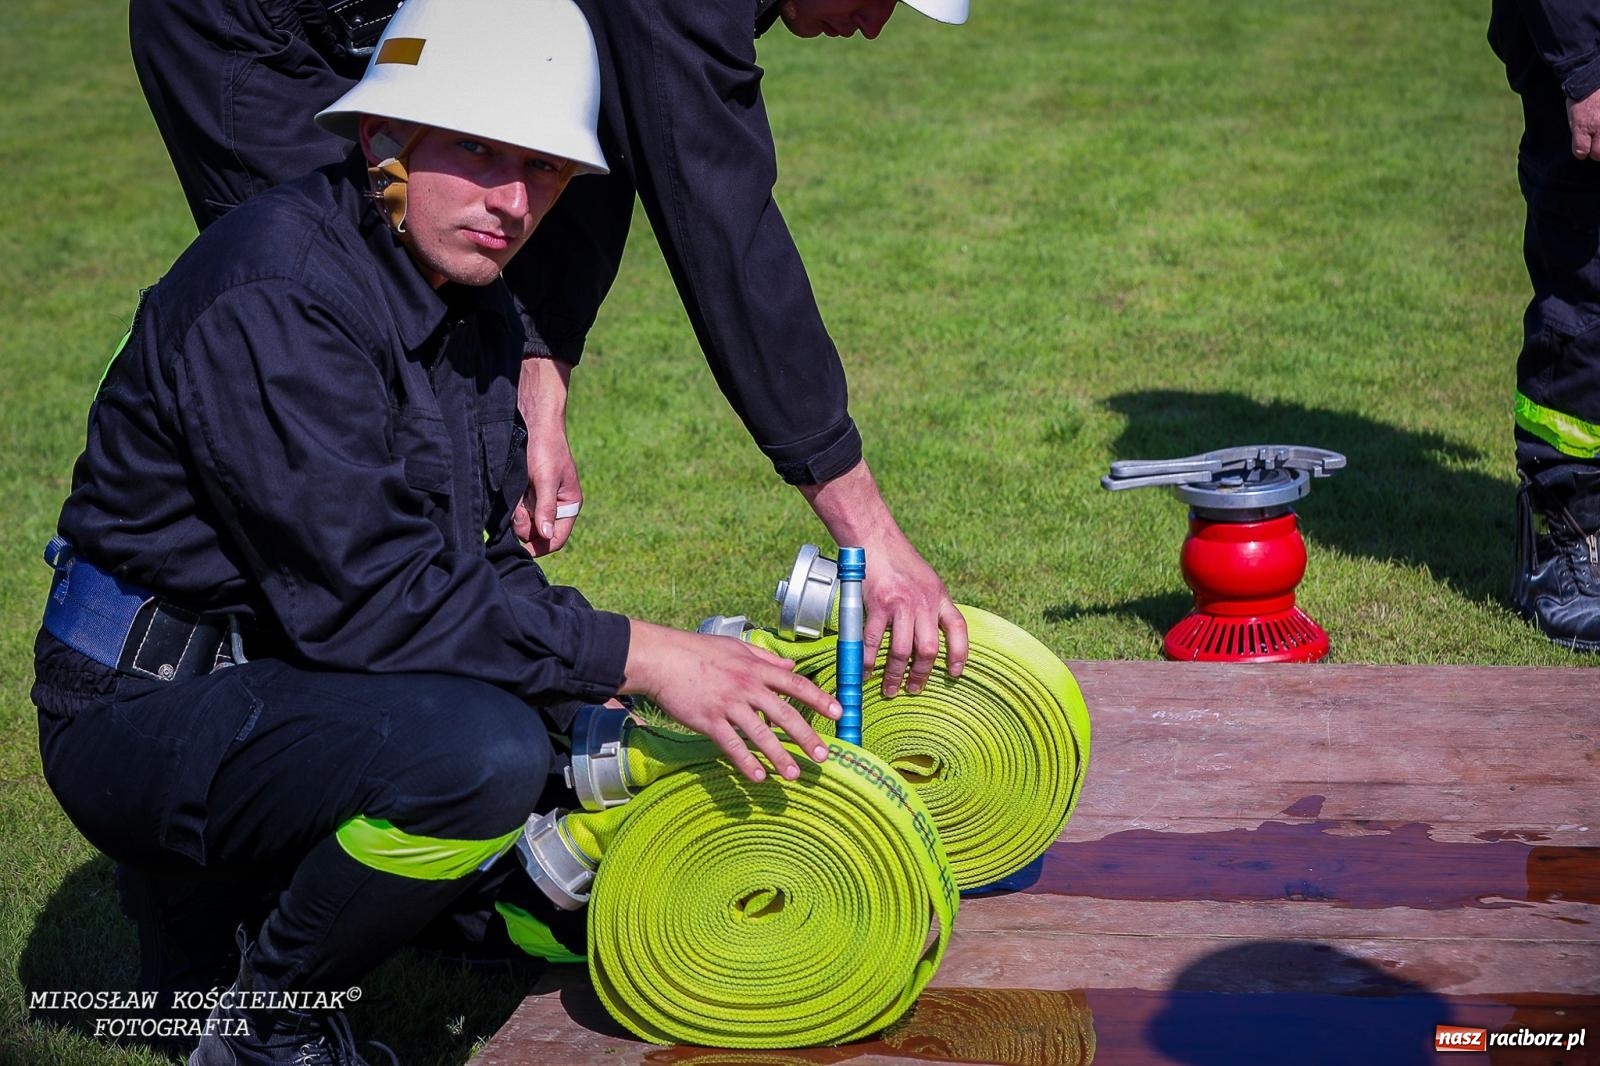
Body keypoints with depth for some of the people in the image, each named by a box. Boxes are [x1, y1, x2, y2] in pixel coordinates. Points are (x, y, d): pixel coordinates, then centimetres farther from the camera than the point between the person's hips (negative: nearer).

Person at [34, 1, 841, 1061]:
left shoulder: (477, 305, 7)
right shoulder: (274, 297, -23)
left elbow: (490, 566, 10)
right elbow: (364, 595, -28)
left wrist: (599, 715, -6)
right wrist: (633, 656, -27)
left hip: (310, 675, 9)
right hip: (151, 711, -9)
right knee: (481, 748, -34)